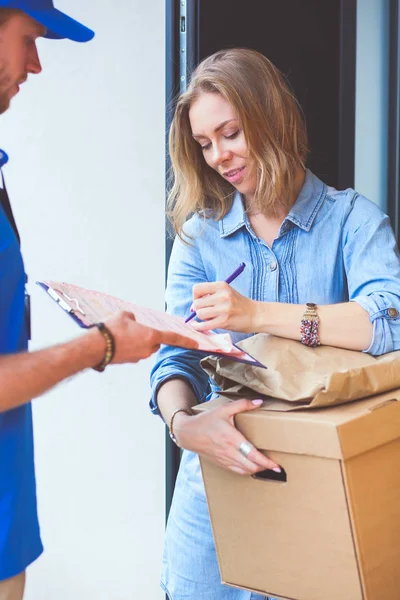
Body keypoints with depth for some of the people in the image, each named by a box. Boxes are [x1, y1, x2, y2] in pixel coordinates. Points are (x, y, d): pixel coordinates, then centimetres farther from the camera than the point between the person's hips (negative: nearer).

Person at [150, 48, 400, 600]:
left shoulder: (351, 218, -4)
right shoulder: (199, 235, 4)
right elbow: (176, 356, -4)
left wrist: (258, 313, -31)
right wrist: (183, 423, -27)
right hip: (218, 473, 2)